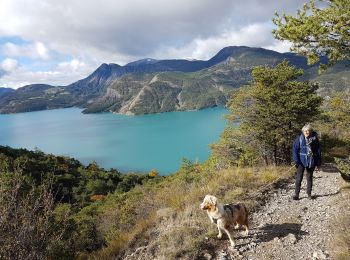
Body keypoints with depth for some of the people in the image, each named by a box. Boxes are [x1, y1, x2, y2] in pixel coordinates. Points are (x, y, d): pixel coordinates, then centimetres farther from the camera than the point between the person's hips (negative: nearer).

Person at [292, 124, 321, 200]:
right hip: (301, 161, -2)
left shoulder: (315, 139, -3)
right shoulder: (299, 139, -8)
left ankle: (309, 193, 26)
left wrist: (318, 164, 2)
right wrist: (296, 161, -14)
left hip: (311, 162, 2)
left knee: (309, 178, 13)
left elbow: (318, 151, 3)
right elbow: (295, 149, -7)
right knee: (299, 178, -3)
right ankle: (296, 194, 6)